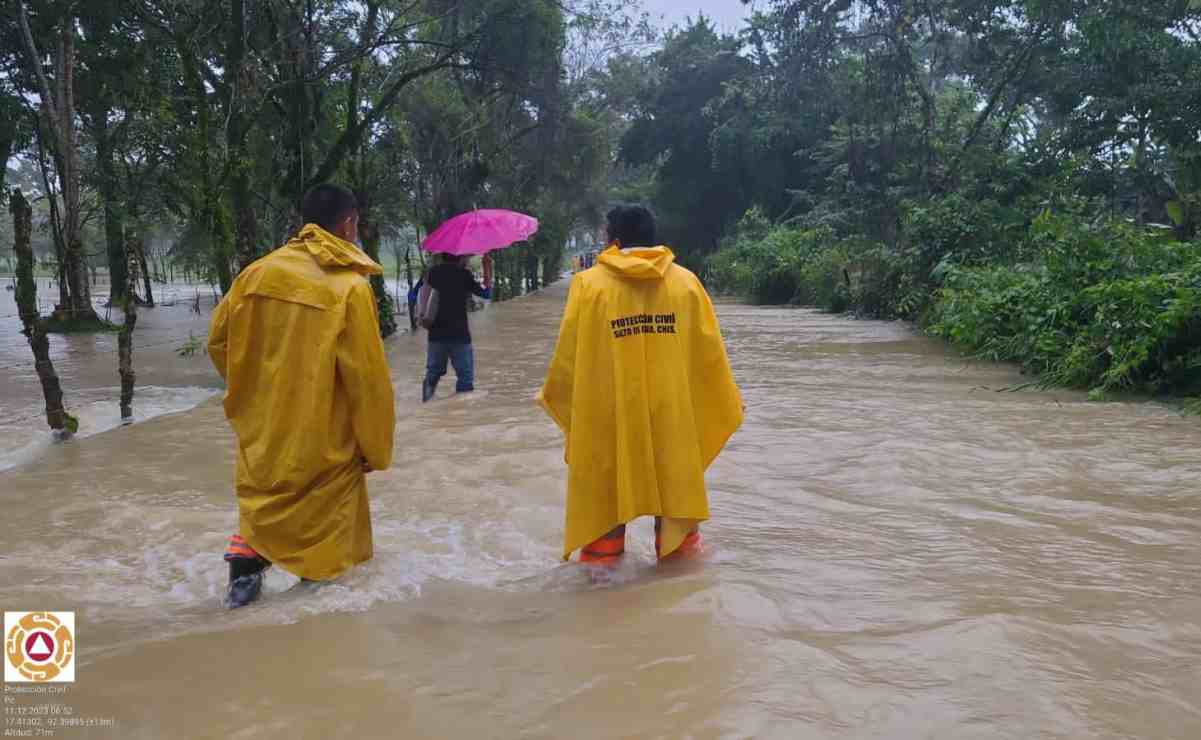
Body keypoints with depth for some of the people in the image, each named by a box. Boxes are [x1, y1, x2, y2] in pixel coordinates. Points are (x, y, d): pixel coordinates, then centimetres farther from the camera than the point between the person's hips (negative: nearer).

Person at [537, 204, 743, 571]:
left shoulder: (588, 283, -6)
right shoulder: (686, 281, 1)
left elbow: (569, 354, -4)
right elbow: (709, 351, 2)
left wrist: (552, 395, 14)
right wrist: (726, 401, 15)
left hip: (607, 416, -2)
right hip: (671, 416, 2)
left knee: (606, 491, 12)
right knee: (675, 485, 15)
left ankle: (602, 559, 20)